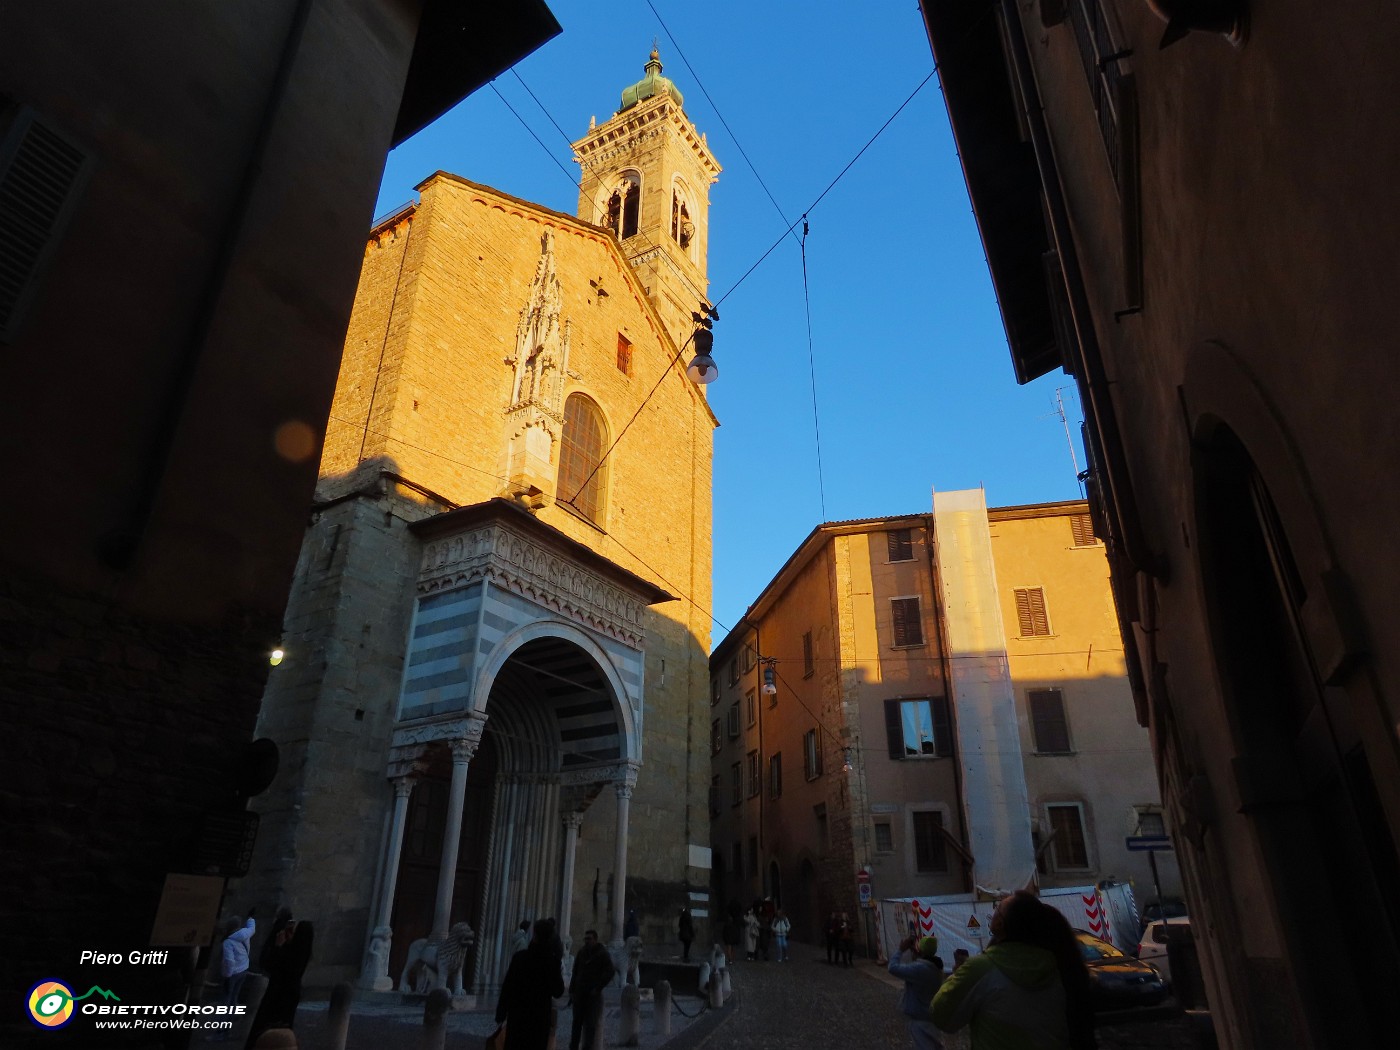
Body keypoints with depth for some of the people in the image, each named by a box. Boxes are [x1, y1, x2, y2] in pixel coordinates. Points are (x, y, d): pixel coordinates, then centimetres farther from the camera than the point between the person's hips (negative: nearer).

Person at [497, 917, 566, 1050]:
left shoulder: (520, 957, -10)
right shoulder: (553, 960, -8)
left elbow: (507, 986, -7)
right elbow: (558, 992, -2)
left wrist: (501, 1013, 2)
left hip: (518, 1014, 0)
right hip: (540, 1017, 0)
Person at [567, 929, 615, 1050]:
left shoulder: (602, 954, -5)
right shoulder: (581, 952, 8)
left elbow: (610, 971, -10)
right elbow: (575, 972, 13)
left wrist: (598, 988, -11)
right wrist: (572, 989, 6)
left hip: (593, 994, -4)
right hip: (579, 993, 4)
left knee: (590, 1023, -1)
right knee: (577, 1022, 7)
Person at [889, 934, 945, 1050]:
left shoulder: (920, 968, -33)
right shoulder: (934, 966, -1)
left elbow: (893, 968, -32)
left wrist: (901, 950, -18)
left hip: (921, 1018, -9)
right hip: (929, 1015, 10)